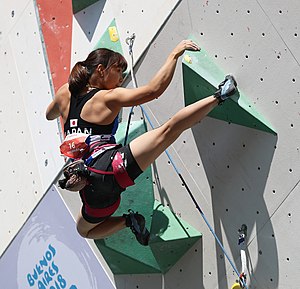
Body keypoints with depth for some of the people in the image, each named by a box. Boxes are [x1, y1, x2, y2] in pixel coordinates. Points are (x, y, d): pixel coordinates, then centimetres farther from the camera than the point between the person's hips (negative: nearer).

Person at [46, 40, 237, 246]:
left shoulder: (65, 93, 18)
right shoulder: (108, 98, 1)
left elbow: (50, 114, 41)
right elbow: (154, 90, -9)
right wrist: (175, 54, -2)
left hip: (91, 189, 6)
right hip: (109, 166, -6)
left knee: (84, 230, 36)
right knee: (168, 130, -15)